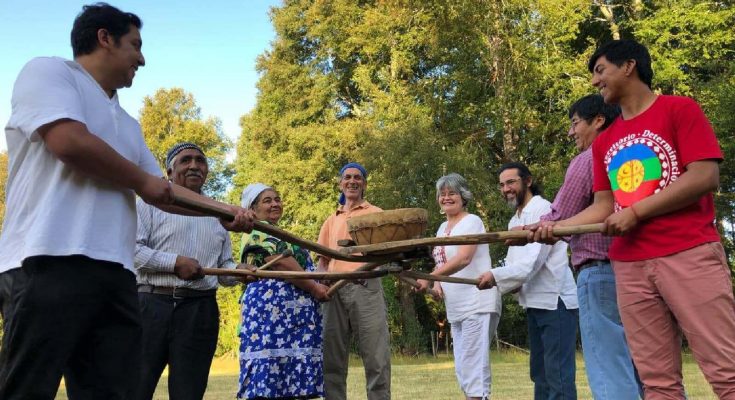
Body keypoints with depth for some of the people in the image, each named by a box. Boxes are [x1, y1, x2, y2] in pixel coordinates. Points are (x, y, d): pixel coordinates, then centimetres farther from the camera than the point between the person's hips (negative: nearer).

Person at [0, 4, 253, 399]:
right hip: (55, 259, -8)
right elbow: (69, 141, -12)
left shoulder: (127, 124, 28)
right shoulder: (48, 71, 6)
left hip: (115, 270, 8)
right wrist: (142, 181, 1)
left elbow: (164, 192, 30)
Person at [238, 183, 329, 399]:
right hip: (272, 308, -10)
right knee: (267, 379, -12)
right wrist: (314, 287, -12)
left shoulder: (278, 235, 27)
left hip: (291, 312, 10)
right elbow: (282, 264, -15)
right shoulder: (257, 233, -4)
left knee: (287, 380, 4)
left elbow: (297, 266, 30)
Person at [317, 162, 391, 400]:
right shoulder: (332, 220, 23)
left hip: (366, 288, -4)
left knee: (376, 358, -6)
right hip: (335, 290, 4)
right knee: (333, 359, 5)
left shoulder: (376, 214, 11)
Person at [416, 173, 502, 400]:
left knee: (474, 366, -12)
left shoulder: (471, 221, -7)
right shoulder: (443, 228, 17)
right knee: (462, 369, 10)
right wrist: (437, 282, 0)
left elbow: (463, 258, -22)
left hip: (478, 305, -9)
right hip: (456, 309, 9)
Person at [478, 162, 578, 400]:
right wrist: (502, 281, -4)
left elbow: (533, 260, -20)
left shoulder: (543, 210, -11)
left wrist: (496, 276, -15)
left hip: (555, 301, -9)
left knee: (558, 375, -10)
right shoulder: (514, 221, 16)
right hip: (534, 302, 9)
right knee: (540, 373, 15)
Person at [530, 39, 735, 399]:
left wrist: (635, 212, -10)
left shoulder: (680, 109, 2)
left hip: (690, 255, -5)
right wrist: (555, 227, 2)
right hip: (629, 267, 6)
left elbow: (705, 177, -9)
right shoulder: (604, 143, 20)